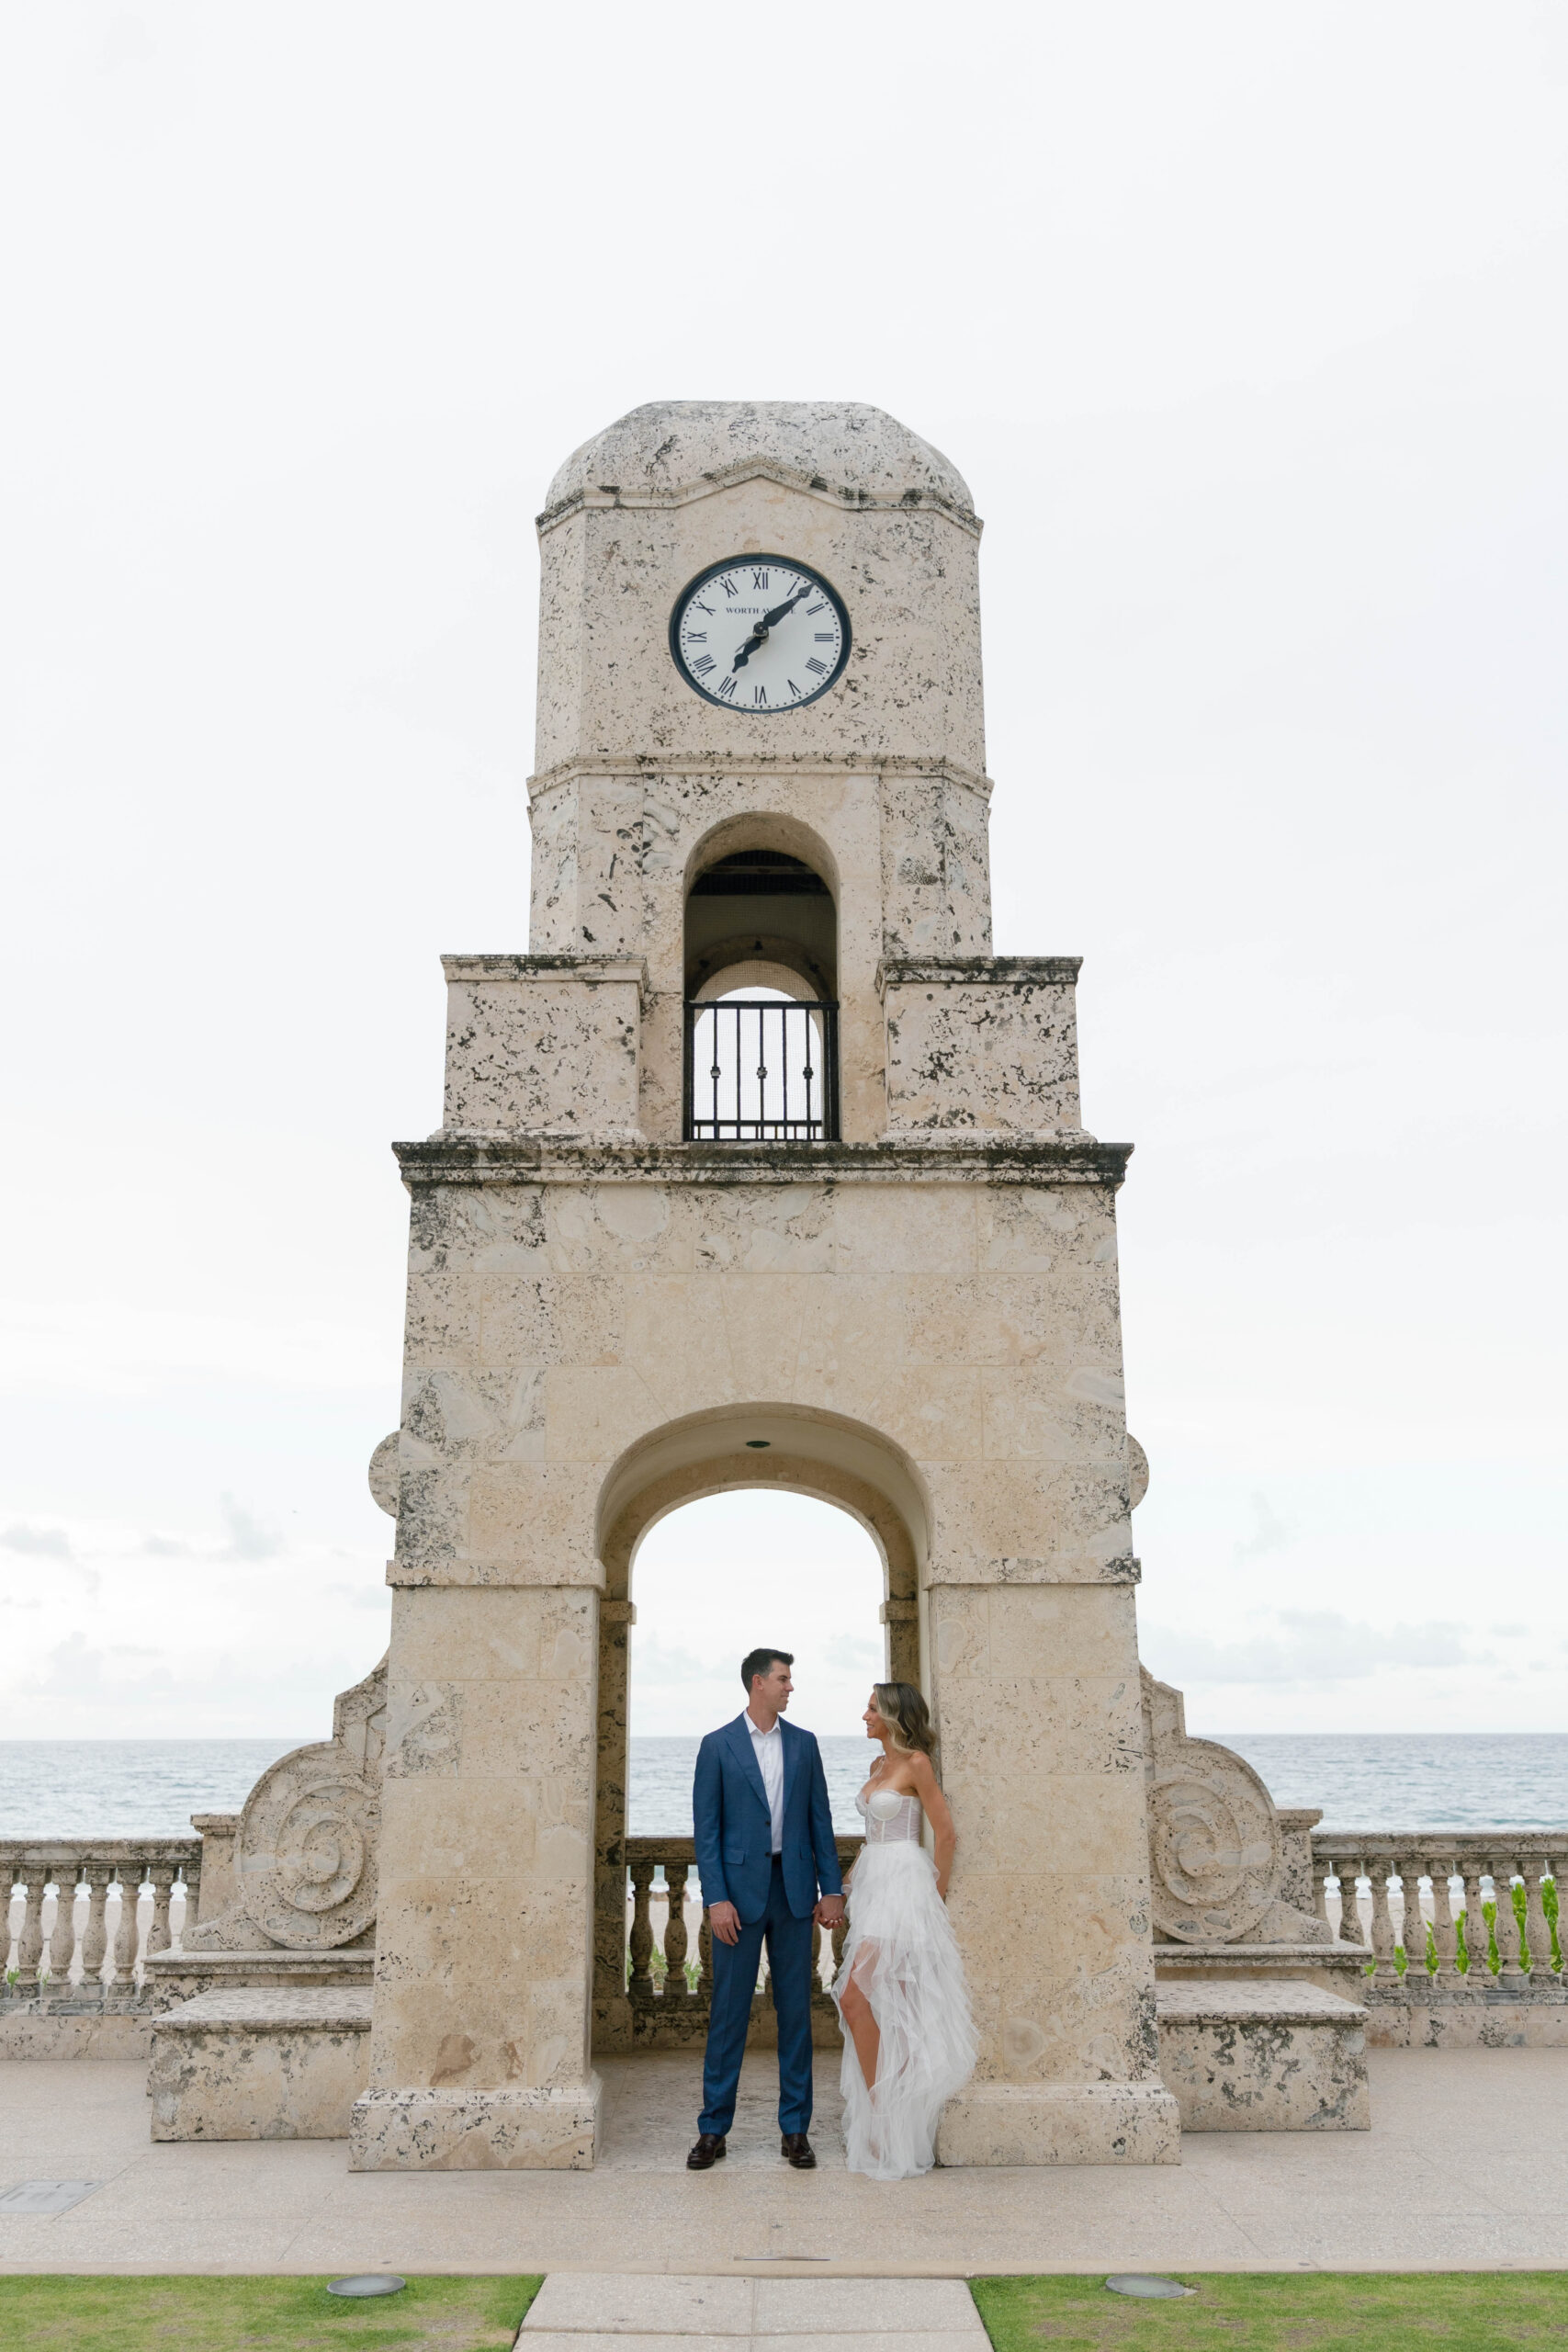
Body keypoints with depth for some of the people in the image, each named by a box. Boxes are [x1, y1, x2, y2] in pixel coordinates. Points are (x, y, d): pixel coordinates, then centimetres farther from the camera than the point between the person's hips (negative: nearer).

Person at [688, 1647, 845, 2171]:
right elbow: (706, 1828, -4)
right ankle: (714, 2129, 13)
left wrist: (832, 1888, 3)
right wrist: (715, 1899, -11)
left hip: (794, 1889, 3)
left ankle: (795, 2128, 17)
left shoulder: (804, 1744, 7)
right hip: (740, 1890, -3)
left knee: (795, 2009, 7)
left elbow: (820, 1820, 9)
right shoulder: (718, 1746, -2)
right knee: (728, 2011, 2)